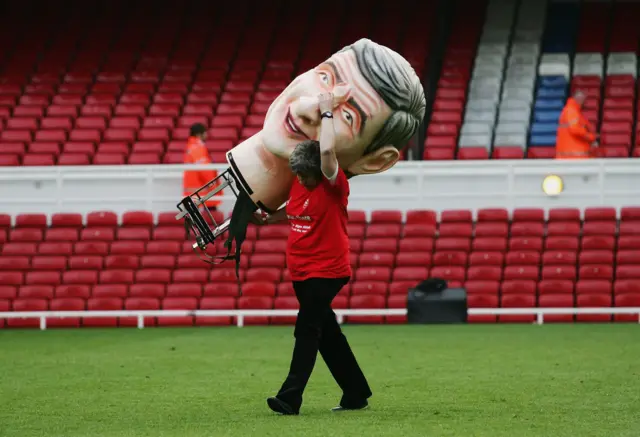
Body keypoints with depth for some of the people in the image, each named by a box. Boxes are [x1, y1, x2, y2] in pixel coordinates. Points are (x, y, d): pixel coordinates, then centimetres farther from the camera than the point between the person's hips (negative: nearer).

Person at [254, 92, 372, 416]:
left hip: (327, 270, -8)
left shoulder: (334, 185, -14)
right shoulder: (298, 183, 8)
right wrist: (265, 219, 14)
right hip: (301, 270, 8)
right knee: (326, 334, 12)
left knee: (306, 330, -14)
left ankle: (290, 398, -17)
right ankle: (356, 394, 21)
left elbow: (327, 150, -32)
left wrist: (327, 113, -21)